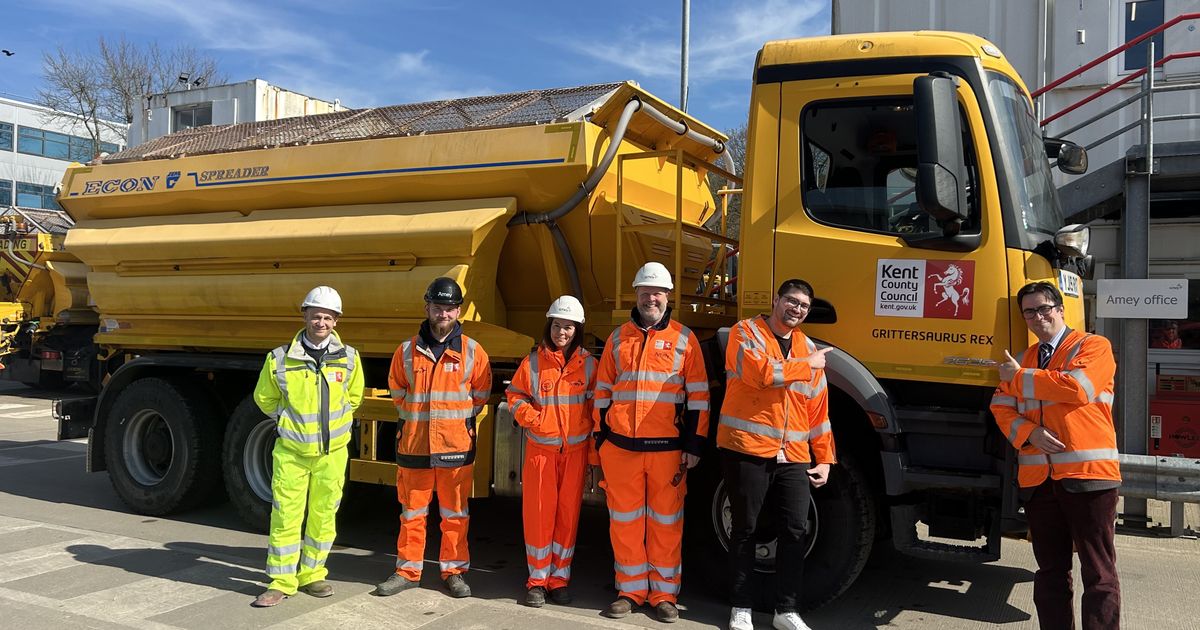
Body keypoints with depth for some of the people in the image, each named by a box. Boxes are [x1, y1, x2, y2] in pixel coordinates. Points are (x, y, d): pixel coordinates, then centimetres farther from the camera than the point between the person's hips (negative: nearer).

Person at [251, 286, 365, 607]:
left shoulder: (348, 358, -2)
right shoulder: (280, 359, -8)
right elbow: (264, 398, 8)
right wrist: (289, 421, 11)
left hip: (332, 452, 2)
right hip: (291, 450, -2)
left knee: (323, 516, 9)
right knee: (286, 517, 0)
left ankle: (311, 575, 24)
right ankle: (281, 582, 12)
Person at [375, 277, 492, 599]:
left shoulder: (472, 351, 1)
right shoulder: (407, 351, 4)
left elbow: (481, 394, 9)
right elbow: (397, 391, 16)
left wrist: (458, 419, 8)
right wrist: (417, 416, 11)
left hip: (456, 446, -1)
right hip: (413, 445, 1)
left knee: (455, 513, 7)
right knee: (412, 512, 10)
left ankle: (454, 570, 20)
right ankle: (408, 570, 22)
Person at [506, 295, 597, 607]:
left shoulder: (588, 364, 2)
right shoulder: (533, 362, 2)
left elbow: (596, 407, 4)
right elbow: (515, 396, 9)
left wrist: (594, 452, 1)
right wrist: (534, 419, -9)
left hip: (575, 450, 1)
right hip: (541, 448, 0)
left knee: (568, 514, 6)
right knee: (538, 513, 1)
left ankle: (559, 578, 18)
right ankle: (537, 580, 14)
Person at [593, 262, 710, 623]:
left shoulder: (684, 338, 3)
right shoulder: (618, 338, 10)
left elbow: (698, 397, 1)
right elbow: (603, 392, 13)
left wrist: (694, 445, -3)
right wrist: (600, 439, 10)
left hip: (667, 448, -2)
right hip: (620, 446, 2)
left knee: (666, 522, 6)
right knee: (625, 520, 8)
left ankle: (664, 593, 18)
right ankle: (630, 590, 21)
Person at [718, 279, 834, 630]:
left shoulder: (809, 350, 15)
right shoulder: (746, 333, 0)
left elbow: (819, 410, 16)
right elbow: (760, 372, -21)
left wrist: (824, 459, 12)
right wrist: (805, 365, -8)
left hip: (793, 457, 5)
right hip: (747, 450, -5)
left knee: (796, 531, 4)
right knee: (745, 529, 5)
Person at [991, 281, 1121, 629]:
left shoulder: (1094, 346, 2)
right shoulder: (1023, 360, 19)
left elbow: (1078, 388, -17)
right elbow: (1002, 407, 11)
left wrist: (1020, 377, -6)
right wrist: (1028, 432, -9)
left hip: (1087, 473, -5)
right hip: (1038, 478, 6)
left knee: (1098, 572, -2)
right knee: (1050, 571, 13)